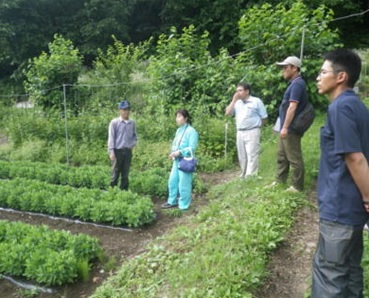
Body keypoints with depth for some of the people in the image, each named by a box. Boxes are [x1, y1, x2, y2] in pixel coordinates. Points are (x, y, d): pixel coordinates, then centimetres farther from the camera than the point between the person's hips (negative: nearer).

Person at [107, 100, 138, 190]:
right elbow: (111, 137, -5)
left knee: (125, 175, 8)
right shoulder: (114, 122, -2)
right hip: (118, 151, -4)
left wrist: (133, 144, 1)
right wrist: (111, 151, -11)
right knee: (115, 174, 1)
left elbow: (135, 136, 20)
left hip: (128, 151, 4)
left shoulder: (132, 123, 9)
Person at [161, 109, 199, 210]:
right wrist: (173, 153, 0)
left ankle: (183, 206, 12)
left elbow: (192, 148, -17)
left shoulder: (191, 131, -12)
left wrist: (179, 152, -23)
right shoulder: (178, 130, 13)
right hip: (176, 160, 8)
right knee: (172, 181, 14)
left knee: (183, 184, -1)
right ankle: (172, 201, 29)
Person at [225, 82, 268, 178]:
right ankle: (244, 175, 22)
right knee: (242, 156, 11)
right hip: (240, 132, 6)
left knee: (252, 156, -8)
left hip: (252, 132, -6)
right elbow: (228, 113, 1)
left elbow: (264, 118, 0)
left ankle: (250, 177, -8)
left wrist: (255, 124, 5)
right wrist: (234, 100, -1)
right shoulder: (237, 103, 14)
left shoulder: (256, 101, -2)